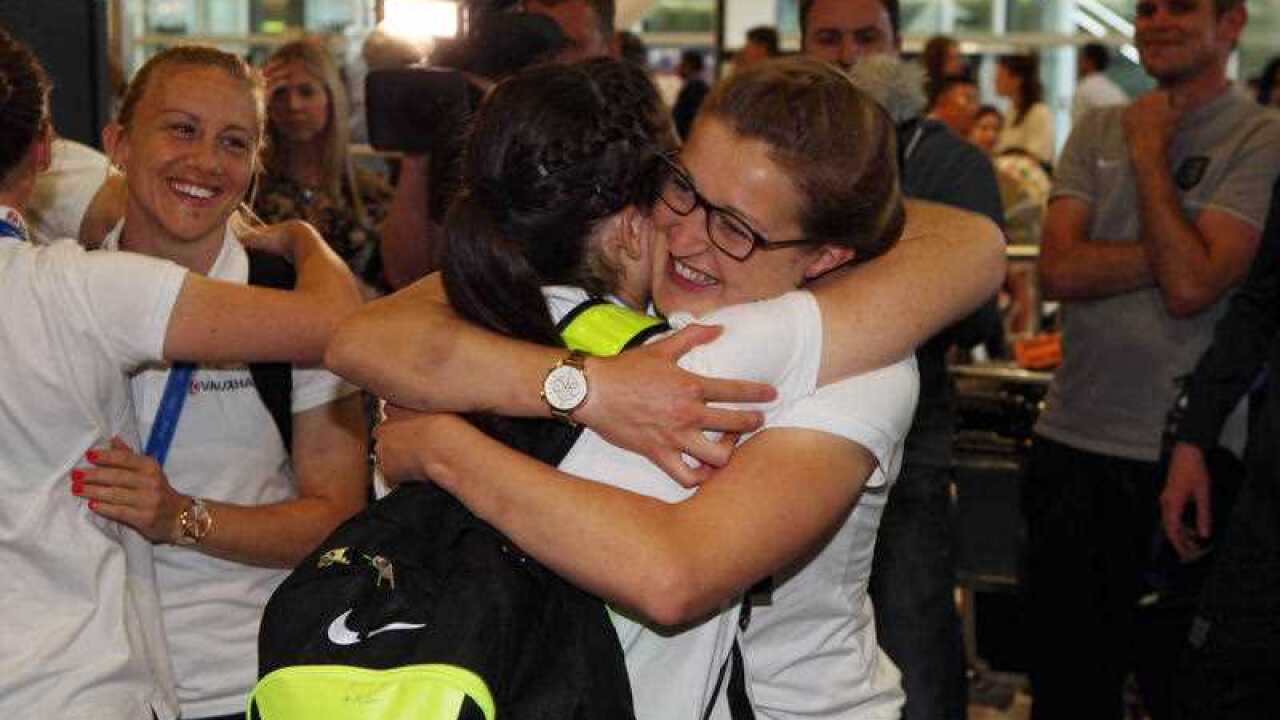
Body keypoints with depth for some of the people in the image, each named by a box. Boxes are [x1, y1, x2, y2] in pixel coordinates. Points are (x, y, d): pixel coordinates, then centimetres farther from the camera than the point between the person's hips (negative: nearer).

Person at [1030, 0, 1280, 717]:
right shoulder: (1098, 132, 9)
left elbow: (1192, 285, -17)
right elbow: (1060, 270, -4)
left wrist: (1149, 155, -8)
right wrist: (1178, 249, -14)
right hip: (1071, 443, 4)